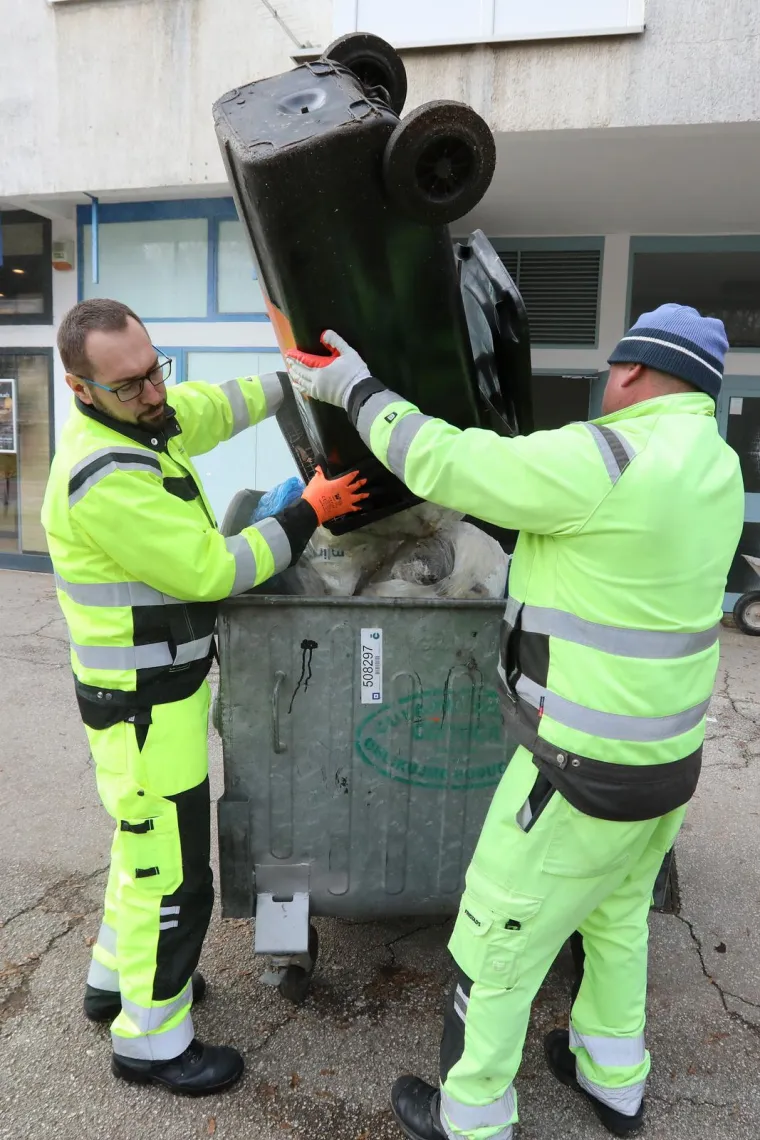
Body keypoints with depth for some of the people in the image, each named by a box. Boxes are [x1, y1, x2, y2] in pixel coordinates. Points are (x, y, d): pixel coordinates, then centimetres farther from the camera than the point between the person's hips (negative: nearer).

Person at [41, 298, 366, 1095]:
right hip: (142, 705, -10)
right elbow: (212, 570, -25)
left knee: (148, 842, 26)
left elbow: (217, 406, 17)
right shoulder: (106, 477, -28)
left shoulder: (137, 419, 0)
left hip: (161, 686, 10)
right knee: (172, 876, 6)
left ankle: (116, 978, 48)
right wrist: (309, 512, -16)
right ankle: (149, 1043, 29)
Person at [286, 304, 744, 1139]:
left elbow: (443, 463, -18)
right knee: (617, 916, 29)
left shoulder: (604, 461, -24)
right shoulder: (715, 470, 4)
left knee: (498, 945, 11)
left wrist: (356, 389, -3)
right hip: (670, 756, 9)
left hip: (587, 770, -9)